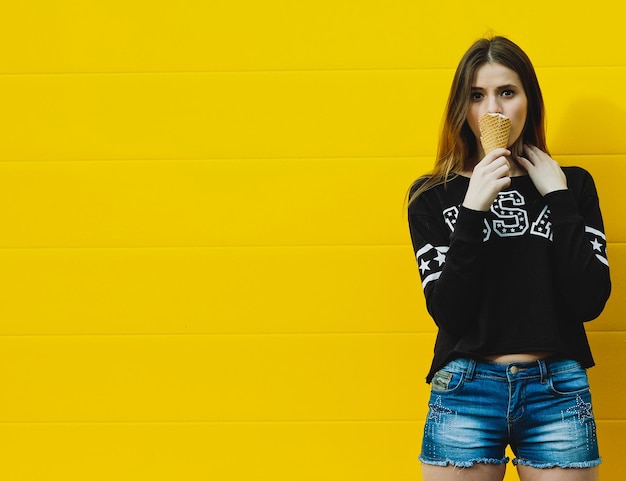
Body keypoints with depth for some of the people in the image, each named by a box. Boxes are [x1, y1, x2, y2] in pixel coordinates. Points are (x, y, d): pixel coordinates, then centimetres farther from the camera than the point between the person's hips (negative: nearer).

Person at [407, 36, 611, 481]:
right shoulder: (432, 197, 2)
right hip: (465, 393, 0)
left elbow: (590, 301, -6)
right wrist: (473, 210, -15)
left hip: (558, 393, 1)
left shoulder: (572, 185, 5)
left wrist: (557, 197, -8)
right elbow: (447, 312, -8)